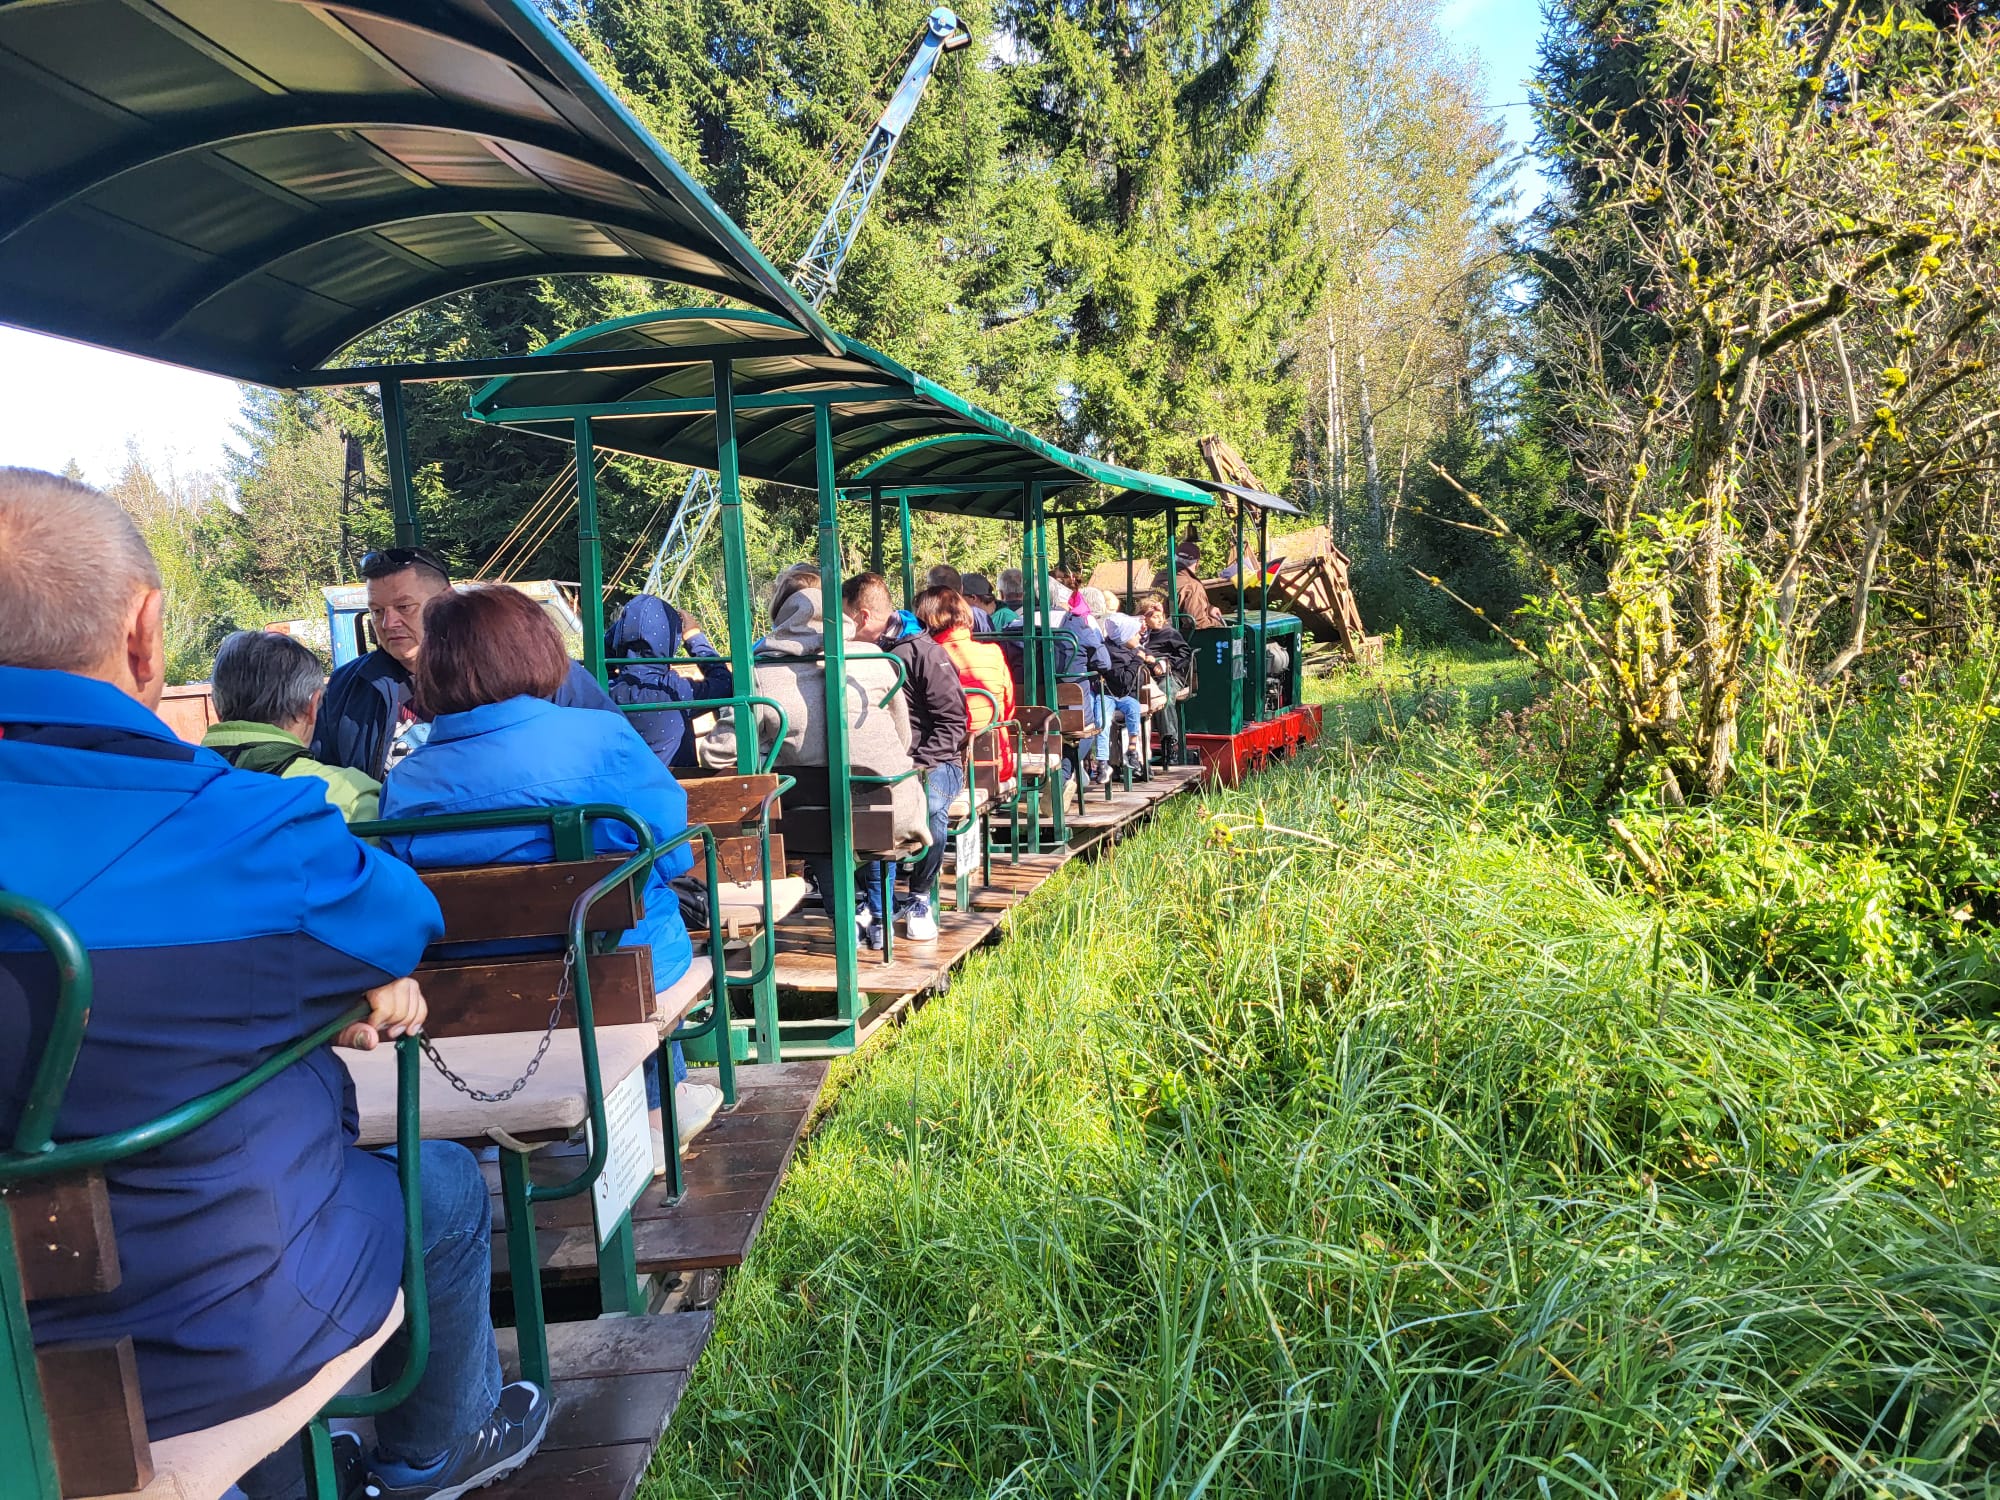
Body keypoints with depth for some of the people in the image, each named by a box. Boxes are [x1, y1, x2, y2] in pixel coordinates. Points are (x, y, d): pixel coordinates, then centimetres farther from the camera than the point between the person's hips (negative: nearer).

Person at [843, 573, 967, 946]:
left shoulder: (922, 652, -2)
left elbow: (952, 721, -6)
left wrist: (918, 765, -18)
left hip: (931, 761, -3)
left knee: (929, 799, -37)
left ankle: (921, 897, -12)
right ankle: (880, 905, -23)